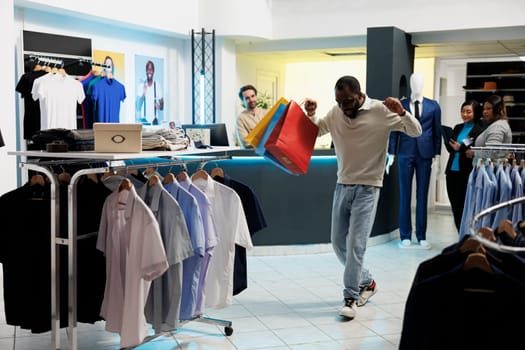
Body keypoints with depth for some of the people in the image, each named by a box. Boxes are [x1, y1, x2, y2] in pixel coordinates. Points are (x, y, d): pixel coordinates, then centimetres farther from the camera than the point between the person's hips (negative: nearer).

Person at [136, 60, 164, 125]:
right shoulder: (141, 85, 0)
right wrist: (143, 94, -20)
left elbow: (162, 106, 10)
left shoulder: (158, 86, 4)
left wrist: (159, 106, -14)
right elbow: (138, 106, -5)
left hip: (154, 120, 2)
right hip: (144, 120, -2)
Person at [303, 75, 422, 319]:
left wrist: (402, 112, -28)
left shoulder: (380, 110, -10)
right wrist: (310, 114, 0)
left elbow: (416, 131, -9)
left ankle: (351, 297, -1)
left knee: (355, 243, -11)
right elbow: (316, 130, 20)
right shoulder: (335, 113, 3)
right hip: (342, 186, 6)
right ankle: (366, 281, 31)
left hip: (367, 188, -6)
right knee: (338, 242, 10)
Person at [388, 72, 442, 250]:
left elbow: (437, 132, 6)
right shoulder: (401, 105, 3)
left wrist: (437, 155, 0)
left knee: (422, 196, 5)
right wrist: (391, 153, -1)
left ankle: (422, 236, 12)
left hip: (425, 155, 1)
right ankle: (405, 236, 8)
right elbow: (394, 130, 4)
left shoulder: (433, 106, 5)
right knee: (405, 195, 2)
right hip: (405, 154, -1)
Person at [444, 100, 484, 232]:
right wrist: (450, 145, -6)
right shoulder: (457, 128, 13)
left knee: (460, 206, -5)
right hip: (452, 171, 6)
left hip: (466, 173, -6)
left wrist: (461, 148, -20)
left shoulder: (479, 131, -7)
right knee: (454, 206, 9)